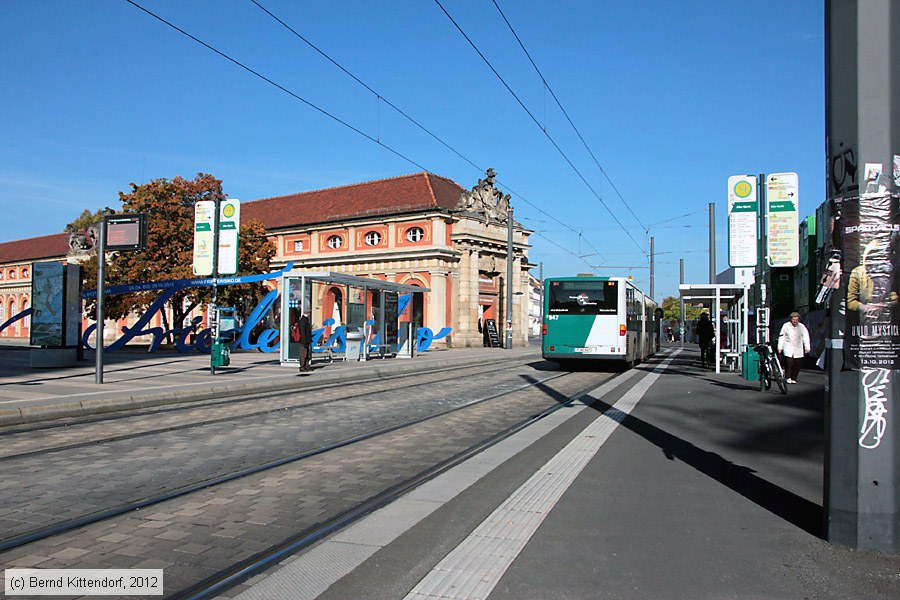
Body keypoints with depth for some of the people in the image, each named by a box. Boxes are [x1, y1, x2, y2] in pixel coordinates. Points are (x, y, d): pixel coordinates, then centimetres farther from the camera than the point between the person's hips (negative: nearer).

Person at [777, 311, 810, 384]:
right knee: (789, 362, -16)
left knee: (797, 365, 0)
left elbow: (806, 337, 0)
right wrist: (780, 347, -2)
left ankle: (794, 378, 13)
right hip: (788, 347, -2)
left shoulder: (802, 327, 3)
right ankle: (788, 378, -3)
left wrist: (807, 347, -10)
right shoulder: (786, 326, 0)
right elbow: (781, 337, 2)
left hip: (798, 349, 2)